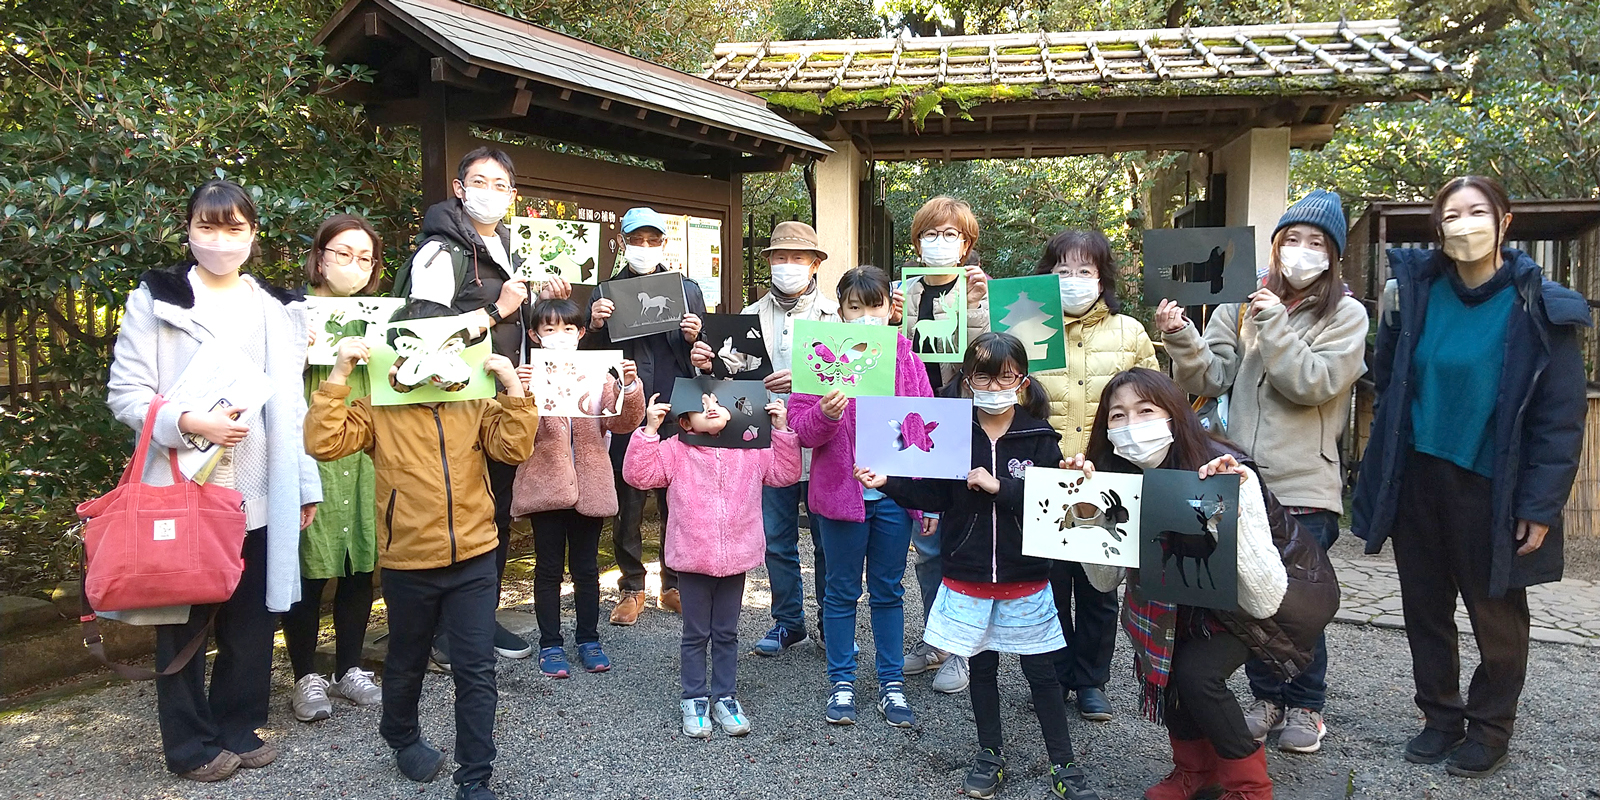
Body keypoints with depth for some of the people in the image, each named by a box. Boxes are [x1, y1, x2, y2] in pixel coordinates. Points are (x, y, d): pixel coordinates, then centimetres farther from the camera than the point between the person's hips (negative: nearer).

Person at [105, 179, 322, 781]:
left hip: (259, 497, 3)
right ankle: (191, 744, 21)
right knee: (184, 622, 7)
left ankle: (238, 728, 26)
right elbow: (125, 393, -3)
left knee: (251, 620, 9)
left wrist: (306, 484, 11)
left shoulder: (278, 310, 12)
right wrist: (188, 423, -19)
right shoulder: (155, 301, 0)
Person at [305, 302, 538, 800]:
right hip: (408, 563, -1)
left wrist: (512, 386, -15)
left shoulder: (475, 401, 2)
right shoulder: (378, 407, -4)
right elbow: (324, 443, -16)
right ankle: (401, 736, 49)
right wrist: (340, 375, -18)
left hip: (474, 559, 1)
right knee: (407, 662, 21)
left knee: (476, 669, 2)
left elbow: (514, 447, -7)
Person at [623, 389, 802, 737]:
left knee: (727, 633, 15)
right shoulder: (675, 451, -4)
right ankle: (695, 700, 24)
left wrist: (782, 430, 3)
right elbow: (637, 474, -10)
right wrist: (649, 430, -15)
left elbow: (786, 473, 9)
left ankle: (725, 697, 27)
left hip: (736, 558, 2)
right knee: (695, 634, 10)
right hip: (692, 559, -2)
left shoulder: (751, 450, 3)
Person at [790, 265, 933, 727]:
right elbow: (800, 428, -5)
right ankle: (841, 683, 23)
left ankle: (892, 684, 24)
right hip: (841, 492, -2)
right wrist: (826, 415, -28)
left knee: (888, 591, 12)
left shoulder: (906, 358, 4)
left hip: (895, 494, 2)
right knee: (842, 591, 9)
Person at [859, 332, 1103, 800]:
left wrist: (999, 486, -24)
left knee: (1040, 671, 8)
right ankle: (990, 754, 33)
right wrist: (889, 483, -11)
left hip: (1025, 578, -1)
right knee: (981, 667, 15)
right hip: (967, 576, 2)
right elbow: (934, 496, 1)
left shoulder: (1039, 438, -7)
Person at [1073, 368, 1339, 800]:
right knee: (1159, 649, -15)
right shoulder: (1120, 479, -16)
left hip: (1295, 591, -5)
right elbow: (1106, 580, -16)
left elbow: (1263, 600, -37)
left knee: (1197, 670, -22)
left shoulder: (1230, 476, -32)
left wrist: (1229, 513, -48)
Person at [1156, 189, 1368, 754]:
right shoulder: (1242, 305, 7)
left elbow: (1313, 384, -13)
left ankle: (1305, 705, 23)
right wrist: (1181, 337, -17)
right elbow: (1210, 378, -1)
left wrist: (1274, 324, -17)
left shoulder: (1346, 316, 1)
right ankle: (1267, 696, 28)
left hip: (1304, 488, -2)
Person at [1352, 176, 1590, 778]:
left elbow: (1561, 418, -10)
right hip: (1417, 479, 4)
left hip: (1489, 489, -3)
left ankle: (1490, 729, 32)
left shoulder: (1540, 309, -10)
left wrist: (1540, 506, -13)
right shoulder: (1418, 290, 0)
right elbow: (1388, 381, 5)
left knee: (1496, 615, 12)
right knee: (1424, 609, 15)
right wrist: (1393, 321, -9)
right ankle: (1441, 717, 33)